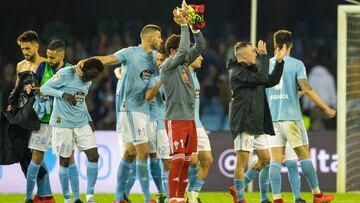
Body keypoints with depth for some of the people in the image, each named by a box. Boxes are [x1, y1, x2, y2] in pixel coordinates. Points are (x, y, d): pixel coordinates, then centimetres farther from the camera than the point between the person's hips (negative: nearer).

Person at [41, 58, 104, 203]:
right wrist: (63, 94, -26)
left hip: (82, 123, 7)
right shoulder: (66, 74, -12)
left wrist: (89, 119, 15)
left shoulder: (88, 82, 11)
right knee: (64, 161, 0)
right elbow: (44, 88, -12)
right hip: (63, 124, -7)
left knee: (93, 156, -4)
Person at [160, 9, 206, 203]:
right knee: (177, 160, -11)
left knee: (186, 161, 7)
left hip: (190, 118, 8)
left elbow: (200, 46, 13)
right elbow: (183, 51, -22)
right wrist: (183, 25, -16)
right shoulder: (167, 65, -7)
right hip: (175, 119, -8)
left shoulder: (184, 63, 14)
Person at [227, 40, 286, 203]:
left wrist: (279, 61, 14)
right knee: (242, 160, -7)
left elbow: (272, 81, 22)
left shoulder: (252, 70, 19)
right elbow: (262, 78, -21)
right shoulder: (237, 72, -12)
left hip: (257, 123, 9)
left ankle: (238, 187, 22)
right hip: (243, 122, -9)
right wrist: (263, 55, -16)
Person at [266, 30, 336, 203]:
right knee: (304, 156, 6)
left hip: (273, 117, 3)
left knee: (276, 159, 0)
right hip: (291, 116, -3)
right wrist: (326, 108, -8)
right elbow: (307, 89, -13)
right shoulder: (296, 64, -5)